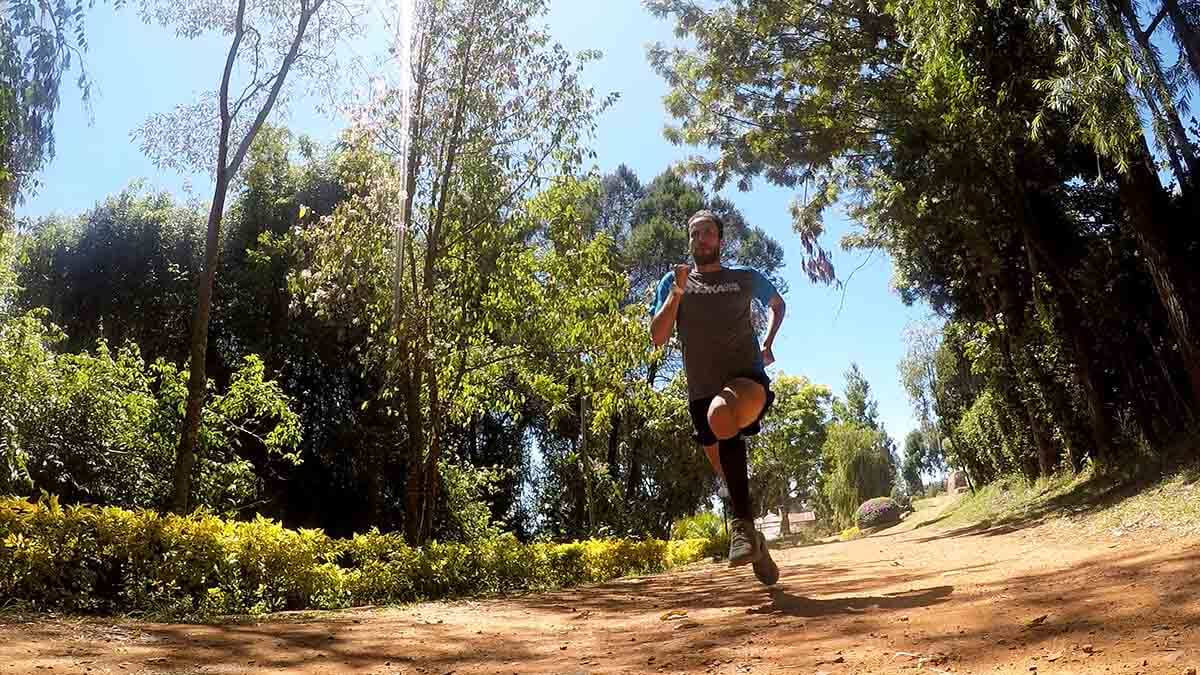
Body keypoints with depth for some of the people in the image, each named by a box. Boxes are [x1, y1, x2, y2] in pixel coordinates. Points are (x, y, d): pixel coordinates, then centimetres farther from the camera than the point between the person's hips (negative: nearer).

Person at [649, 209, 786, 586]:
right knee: (725, 468, 6)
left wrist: (768, 345, 19)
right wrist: (677, 293, -8)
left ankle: (743, 526, -21)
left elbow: (778, 304, 33)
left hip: (747, 379, -3)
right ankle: (754, 542, 28)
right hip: (702, 391, 3)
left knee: (722, 417, -37)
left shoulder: (747, 279, 12)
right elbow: (657, 338, 1)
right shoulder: (673, 282, 12)